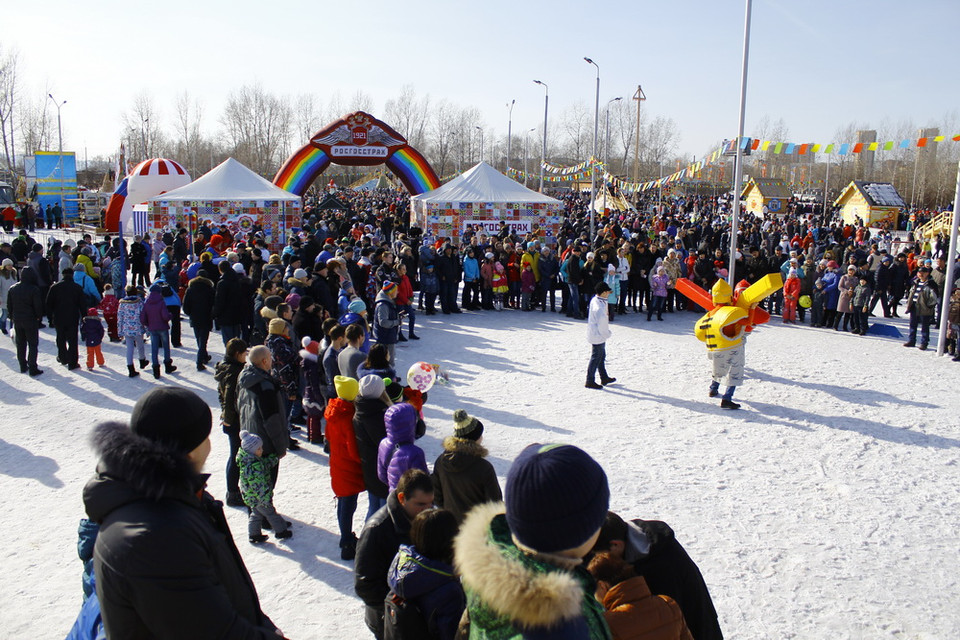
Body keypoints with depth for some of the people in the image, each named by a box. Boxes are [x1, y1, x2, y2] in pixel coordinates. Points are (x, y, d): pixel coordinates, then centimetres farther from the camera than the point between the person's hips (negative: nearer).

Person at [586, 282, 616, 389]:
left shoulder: (594, 300, 1)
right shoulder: (599, 307, -29)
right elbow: (602, 323, -25)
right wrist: (607, 334, -10)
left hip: (595, 335, 10)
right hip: (598, 336, -10)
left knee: (601, 356, 21)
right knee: (596, 358, 1)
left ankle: (604, 378, 35)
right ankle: (590, 381, 11)